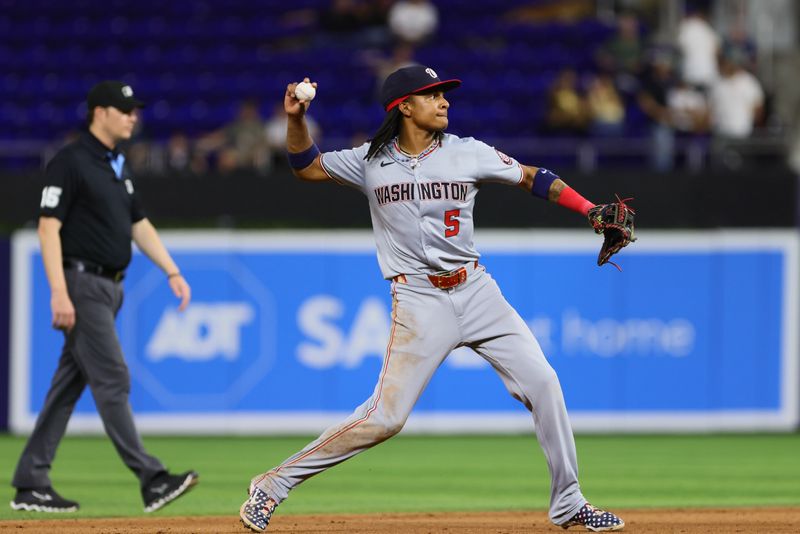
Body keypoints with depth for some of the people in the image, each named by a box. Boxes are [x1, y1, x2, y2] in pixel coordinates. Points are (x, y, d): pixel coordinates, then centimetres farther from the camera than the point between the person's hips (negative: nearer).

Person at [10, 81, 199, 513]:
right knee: (112, 380, -11)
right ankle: (151, 479, -16)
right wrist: (59, 293, -23)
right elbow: (49, 227, -16)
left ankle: (31, 486, 11)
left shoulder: (118, 167, 16)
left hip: (110, 288, 9)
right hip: (81, 283, -9)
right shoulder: (70, 162, -11)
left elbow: (139, 225, 21)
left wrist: (172, 272, 11)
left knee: (69, 385, 9)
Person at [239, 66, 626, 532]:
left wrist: (592, 210, 0)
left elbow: (531, 178, 9)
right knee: (385, 418, -11)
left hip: (477, 291, 3)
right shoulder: (372, 162, 1)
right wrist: (296, 119, -4)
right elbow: (307, 167, 13)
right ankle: (273, 485, -1)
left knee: (543, 383, -4)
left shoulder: (468, 154, 2)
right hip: (420, 302, -3)